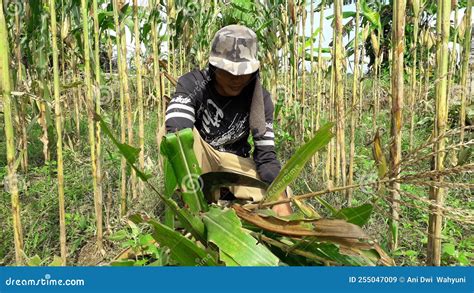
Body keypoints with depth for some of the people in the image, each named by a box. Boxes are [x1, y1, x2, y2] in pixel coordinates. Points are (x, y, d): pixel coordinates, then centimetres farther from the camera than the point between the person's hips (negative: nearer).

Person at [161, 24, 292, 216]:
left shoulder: (261, 99, -13)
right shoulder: (193, 84, -20)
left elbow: (265, 153, -15)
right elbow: (177, 131, -37)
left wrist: (280, 197, -34)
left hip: (234, 164, 2)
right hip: (196, 164, -2)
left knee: (280, 194, -18)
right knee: (171, 133, -31)